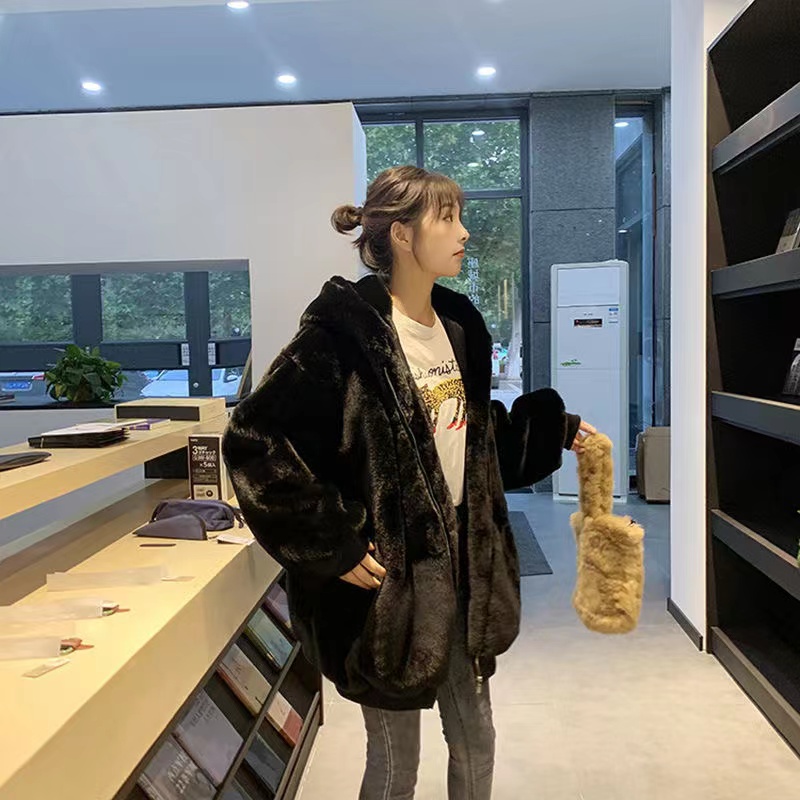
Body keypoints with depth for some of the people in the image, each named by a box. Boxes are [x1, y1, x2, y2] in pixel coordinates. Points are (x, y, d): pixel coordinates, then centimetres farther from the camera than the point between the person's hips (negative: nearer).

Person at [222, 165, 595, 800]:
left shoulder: (459, 325, 7)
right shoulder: (346, 333, -17)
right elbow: (254, 442, -19)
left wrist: (554, 430, 11)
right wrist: (331, 550, -19)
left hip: (463, 563, 7)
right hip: (389, 573, -7)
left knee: (475, 742, 20)